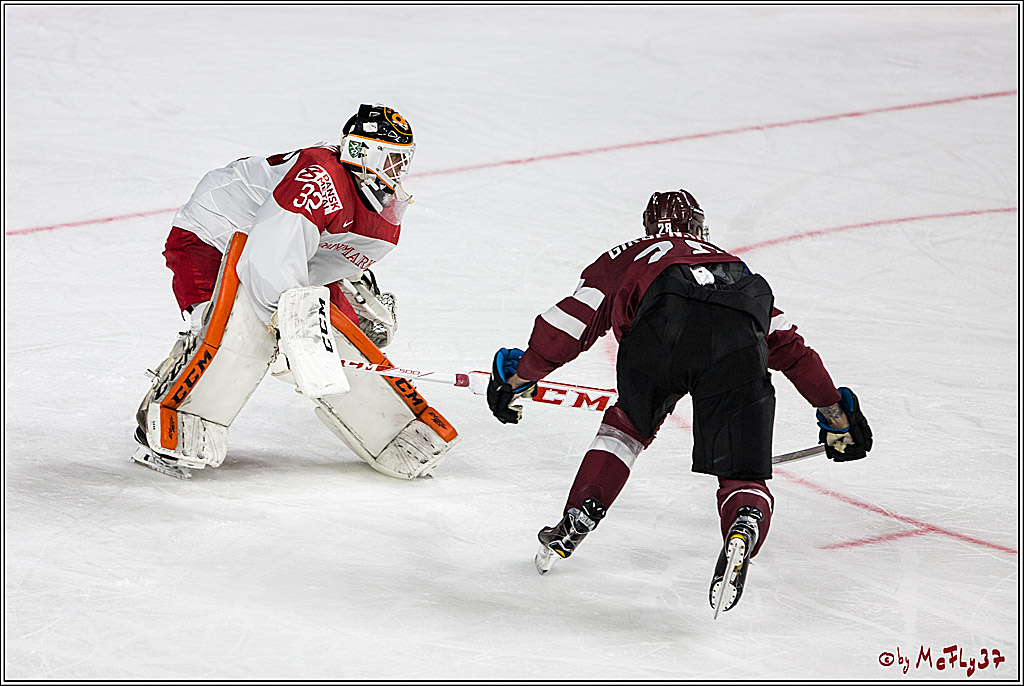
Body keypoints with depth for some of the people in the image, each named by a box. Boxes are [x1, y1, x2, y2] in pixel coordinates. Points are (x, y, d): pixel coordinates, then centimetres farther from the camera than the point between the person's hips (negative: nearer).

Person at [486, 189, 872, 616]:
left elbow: (569, 324, 28)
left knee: (630, 421, 29)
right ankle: (744, 527, -25)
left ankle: (579, 517, 22)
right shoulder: (735, 266, 44)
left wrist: (519, 378, 40)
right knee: (743, 473, 6)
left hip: (662, 329, -1)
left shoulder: (627, 257, 37)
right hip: (737, 345, 1)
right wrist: (835, 412, 48)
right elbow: (789, 347, 41)